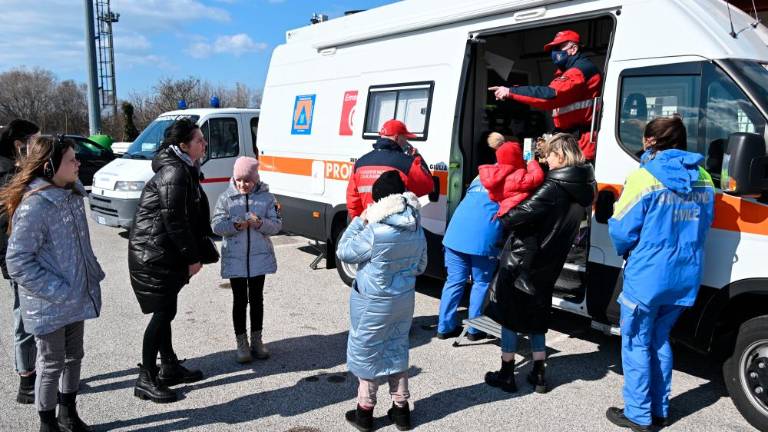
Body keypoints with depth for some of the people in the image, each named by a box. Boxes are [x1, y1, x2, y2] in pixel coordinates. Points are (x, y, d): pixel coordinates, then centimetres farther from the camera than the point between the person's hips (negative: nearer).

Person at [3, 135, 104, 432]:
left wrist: (94, 274, 8)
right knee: (52, 364, 9)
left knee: (73, 357, 19)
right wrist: (58, 291, -21)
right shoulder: (34, 206, -22)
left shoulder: (72, 195, 2)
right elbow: (17, 262, -21)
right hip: (49, 306, -7)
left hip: (76, 297, 7)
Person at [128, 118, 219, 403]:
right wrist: (193, 257, -15)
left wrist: (196, 253, 14)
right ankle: (146, 379, 5)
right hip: (154, 254, -10)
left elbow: (191, 216, 17)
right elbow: (174, 220, -21)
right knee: (163, 312, -5)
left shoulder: (182, 170, 14)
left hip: (162, 252, 10)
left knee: (165, 311, 16)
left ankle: (170, 367, 28)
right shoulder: (174, 173, -19)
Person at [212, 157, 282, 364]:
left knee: (256, 299, 12)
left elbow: (277, 224, -2)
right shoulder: (226, 198, -1)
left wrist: (260, 223, -21)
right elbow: (216, 225, -6)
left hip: (260, 257, 1)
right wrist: (235, 225, -24)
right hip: (234, 258, -1)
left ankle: (256, 340, 25)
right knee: (240, 300, 5)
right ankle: (242, 343, 17)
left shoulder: (266, 197, 0)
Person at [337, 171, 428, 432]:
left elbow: (344, 252, -11)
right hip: (405, 299, 6)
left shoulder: (375, 231, -25)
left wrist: (359, 221, -5)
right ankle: (401, 409, 28)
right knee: (397, 349, 19)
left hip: (373, 302, -6)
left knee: (366, 352, 11)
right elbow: (420, 266, 9)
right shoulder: (417, 229, -3)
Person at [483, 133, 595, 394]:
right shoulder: (583, 188, 4)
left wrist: (503, 218, -10)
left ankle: (507, 375, 15)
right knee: (536, 316, 20)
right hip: (548, 263, 7)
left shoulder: (553, 187, -21)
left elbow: (524, 213, -28)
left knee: (509, 314, 8)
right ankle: (538, 375, 25)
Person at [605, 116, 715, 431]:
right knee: (660, 341, 21)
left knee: (636, 344, 8)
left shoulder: (644, 178, -14)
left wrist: (626, 252, 8)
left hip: (646, 278, -6)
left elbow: (621, 231, -13)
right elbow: (703, 226, 12)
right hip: (685, 279, 6)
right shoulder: (702, 179, 4)